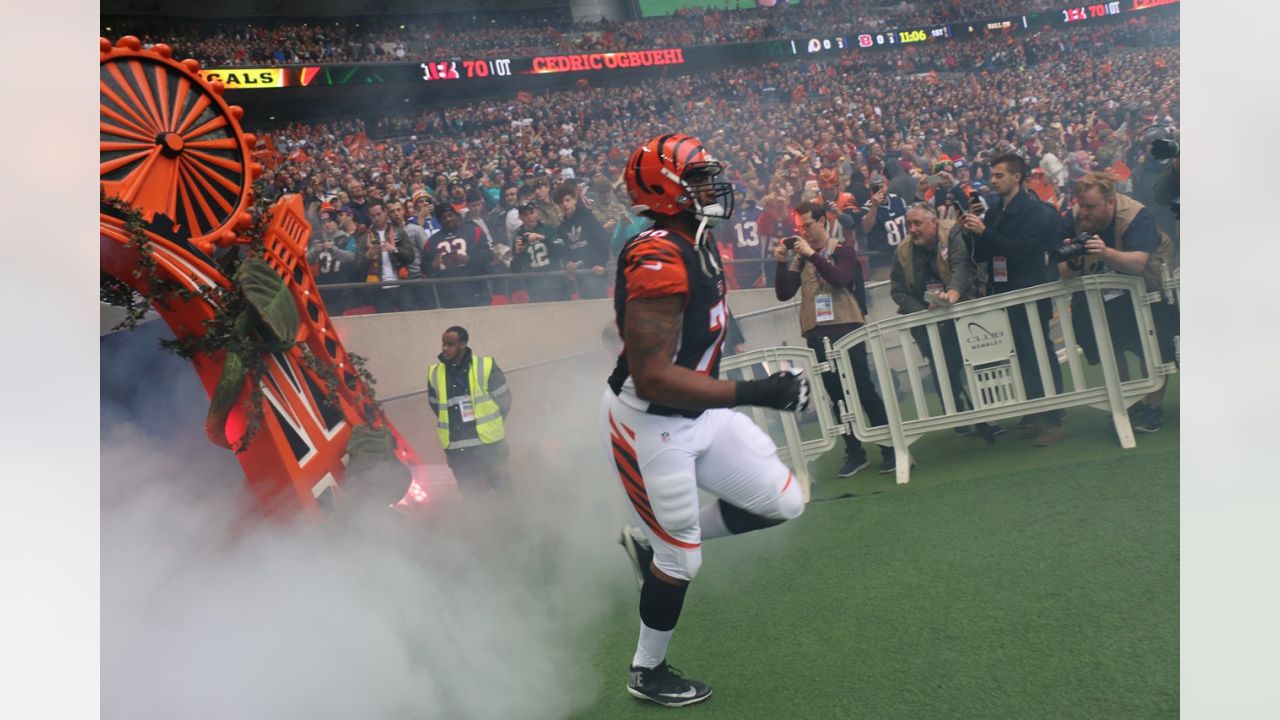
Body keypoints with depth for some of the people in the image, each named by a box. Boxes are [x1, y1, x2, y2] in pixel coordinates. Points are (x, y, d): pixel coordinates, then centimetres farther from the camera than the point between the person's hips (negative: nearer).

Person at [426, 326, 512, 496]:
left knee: (502, 489, 8)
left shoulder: (486, 367, -9)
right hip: (457, 450, 3)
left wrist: (491, 423, 7)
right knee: (471, 494, 11)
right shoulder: (434, 373, 1)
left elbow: (503, 398, 0)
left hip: (489, 444, -3)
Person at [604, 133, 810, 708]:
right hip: (650, 426, -9)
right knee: (681, 560, 6)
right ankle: (646, 673, 31)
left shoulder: (697, 245, 3)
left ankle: (652, 539, 24)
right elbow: (652, 379, -33)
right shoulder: (657, 261, -27)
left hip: (699, 413, 9)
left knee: (783, 502, 10)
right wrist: (754, 393, -34)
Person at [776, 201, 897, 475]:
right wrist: (782, 263, -7)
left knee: (864, 390, -3)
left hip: (846, 328, -4)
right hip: (816, 333, 4)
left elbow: (842, 279, -17)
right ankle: (854, 452, 14)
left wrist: (813, 255, -20)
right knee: (837, 395, 7)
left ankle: (889, 448, 5)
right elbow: (783, 294, 5)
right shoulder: (800, 258, 11)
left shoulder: (843, 250, 1)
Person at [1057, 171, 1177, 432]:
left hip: (1147, 283, -4)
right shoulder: (1073, 220, -17)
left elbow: (1138, 264, -43)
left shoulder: (1137, 216, -28)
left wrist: (1107, 253, -61)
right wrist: (1072, 262, -42)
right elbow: (1065, 274, -18)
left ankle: (1153, 405, -3)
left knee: (1154, 342, -14)